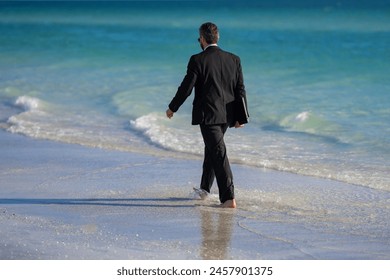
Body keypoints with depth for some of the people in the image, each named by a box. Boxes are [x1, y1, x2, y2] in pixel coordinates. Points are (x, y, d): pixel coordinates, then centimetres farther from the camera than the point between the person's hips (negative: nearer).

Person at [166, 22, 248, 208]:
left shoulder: (198, 60, -11)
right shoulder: (233, 59, 4)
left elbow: (186, 88, -9)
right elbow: (240, 90, 3)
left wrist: (172, 108, 6)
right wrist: (242, 117, 6)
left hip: (208, 115, -6)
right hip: (227, 115, 6)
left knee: (218, 153, -8)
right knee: (212, 149, 23)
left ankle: (229, 198, -14)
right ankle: (204, 189, 35)